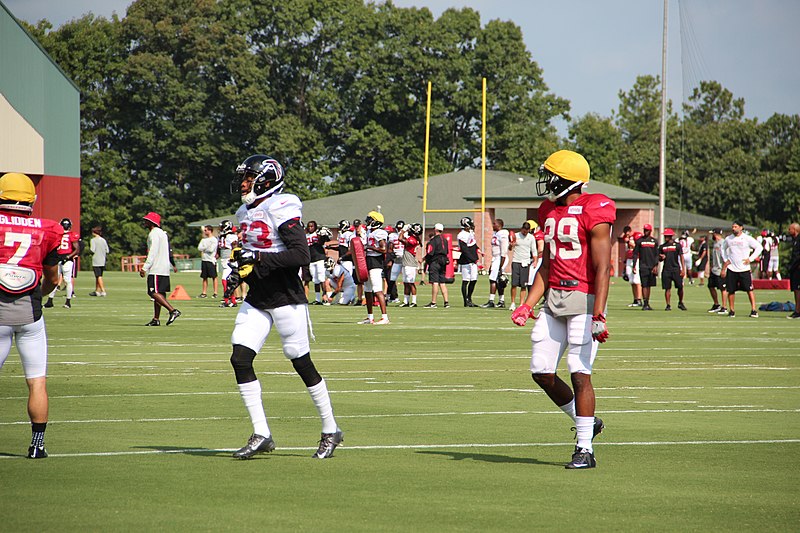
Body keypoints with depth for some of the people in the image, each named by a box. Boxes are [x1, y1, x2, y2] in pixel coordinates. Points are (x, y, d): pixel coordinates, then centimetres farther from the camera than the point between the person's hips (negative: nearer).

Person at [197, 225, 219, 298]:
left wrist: (204, 249, -3)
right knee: (204, 277, 8)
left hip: (211, 260, -7)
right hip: (204, 259, 7)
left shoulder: (214, 240, -7)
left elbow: (211, 249, -16)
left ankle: (215, 293, -2)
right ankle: (204, 293, 11)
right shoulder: (204, 239, 15)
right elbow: (199, 248, 5)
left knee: (214, 277, -3)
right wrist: (207, 248, -9)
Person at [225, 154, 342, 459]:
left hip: (285, 297, -8)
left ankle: (331, 431, 16)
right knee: (240, 359, -5)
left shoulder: (281, 211, -15)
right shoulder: (246, 213, 12)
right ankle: (261, 435, 0)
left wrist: (258, 258, -24)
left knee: (302, 363, 0)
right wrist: (241, 273, 5)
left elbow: (302, 255, -24)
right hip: (256, 299, 8)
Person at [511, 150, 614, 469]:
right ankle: (586, 423, 25)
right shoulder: (550, 212, 13)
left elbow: (603, 269, -15)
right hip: (554, 300, 8)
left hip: (584, 300, -8)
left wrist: (598, 316, -22)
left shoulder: (593, 214, -12)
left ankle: (585, 450, -1)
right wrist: (527, 306, 11)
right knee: (542, 372, 6)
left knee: (580, 374, -8)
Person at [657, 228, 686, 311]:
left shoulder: (677, 245, 2)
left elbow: (681, 257, 1)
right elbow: (659, 259, 16)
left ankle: (680, 303, 17)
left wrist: (683, 269, -6)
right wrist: (661, 257, -9)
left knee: (680, 287, -1)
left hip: (676, 269, -2)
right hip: (666, 269, 2)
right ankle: (668, 305, 4)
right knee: (667, 288, 0)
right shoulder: (662, 247, 11)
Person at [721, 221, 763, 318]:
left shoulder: (747, 239, -4)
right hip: (731, 269, 3)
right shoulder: (728, 239, 6)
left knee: (749, 289, -7)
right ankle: (731, 310, 15)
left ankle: (753, 310, -5)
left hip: (744, 269, -3)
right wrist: (725, 259, 10)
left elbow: (759, 247, 0)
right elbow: (723, 249, 24)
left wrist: (750, 259, -6)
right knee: (731, 290, 3)